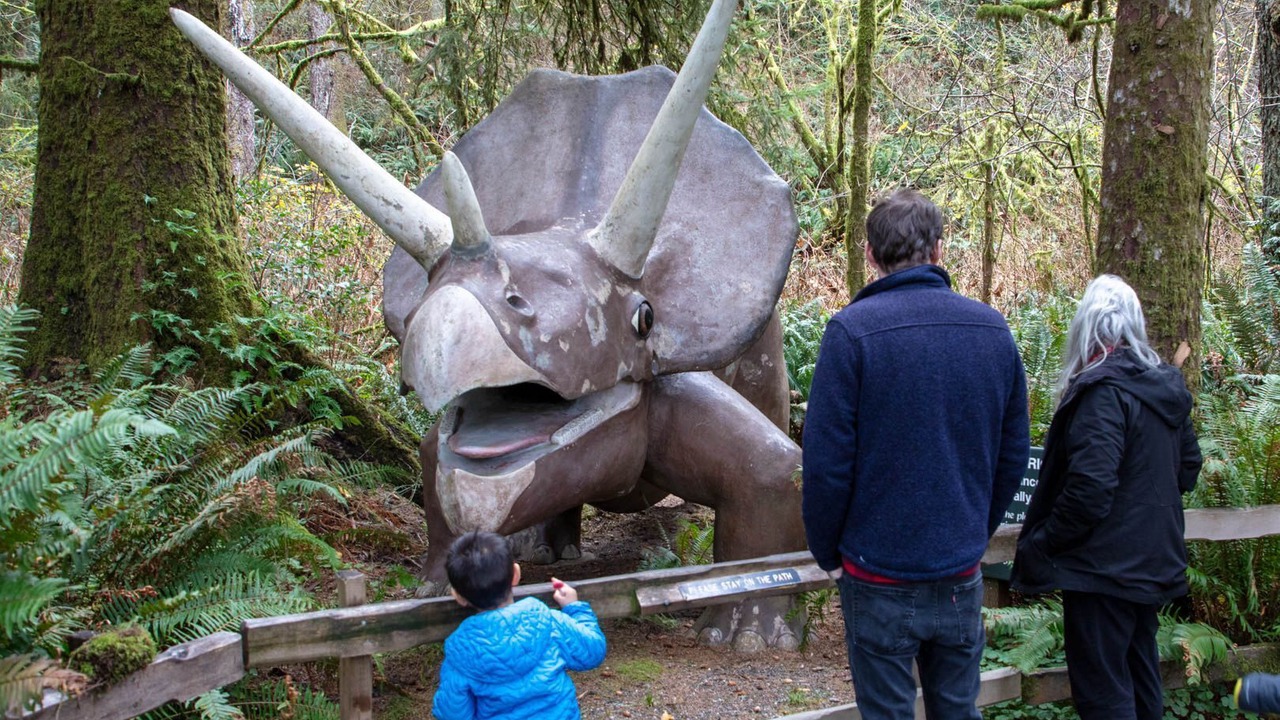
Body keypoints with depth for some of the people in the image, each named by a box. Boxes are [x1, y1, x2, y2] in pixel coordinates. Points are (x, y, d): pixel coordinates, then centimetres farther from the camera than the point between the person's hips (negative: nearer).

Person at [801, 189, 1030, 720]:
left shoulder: (853, 329, -14)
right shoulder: (993, 328, 2)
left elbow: (826, 461, -15)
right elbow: (1014, 453, 8)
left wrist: (827, 553, -1)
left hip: (880, 577, -4)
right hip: (962, 576, 4)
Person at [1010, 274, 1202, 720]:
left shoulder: (1103, 391, -19)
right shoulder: (1166, 387, 8)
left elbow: (1089, 488, -25)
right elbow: (1188, 467, 18)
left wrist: (1038, 546, -16)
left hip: (1106, 565, -9)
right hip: (1153, 562, 9)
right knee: (1139, 675, 22)